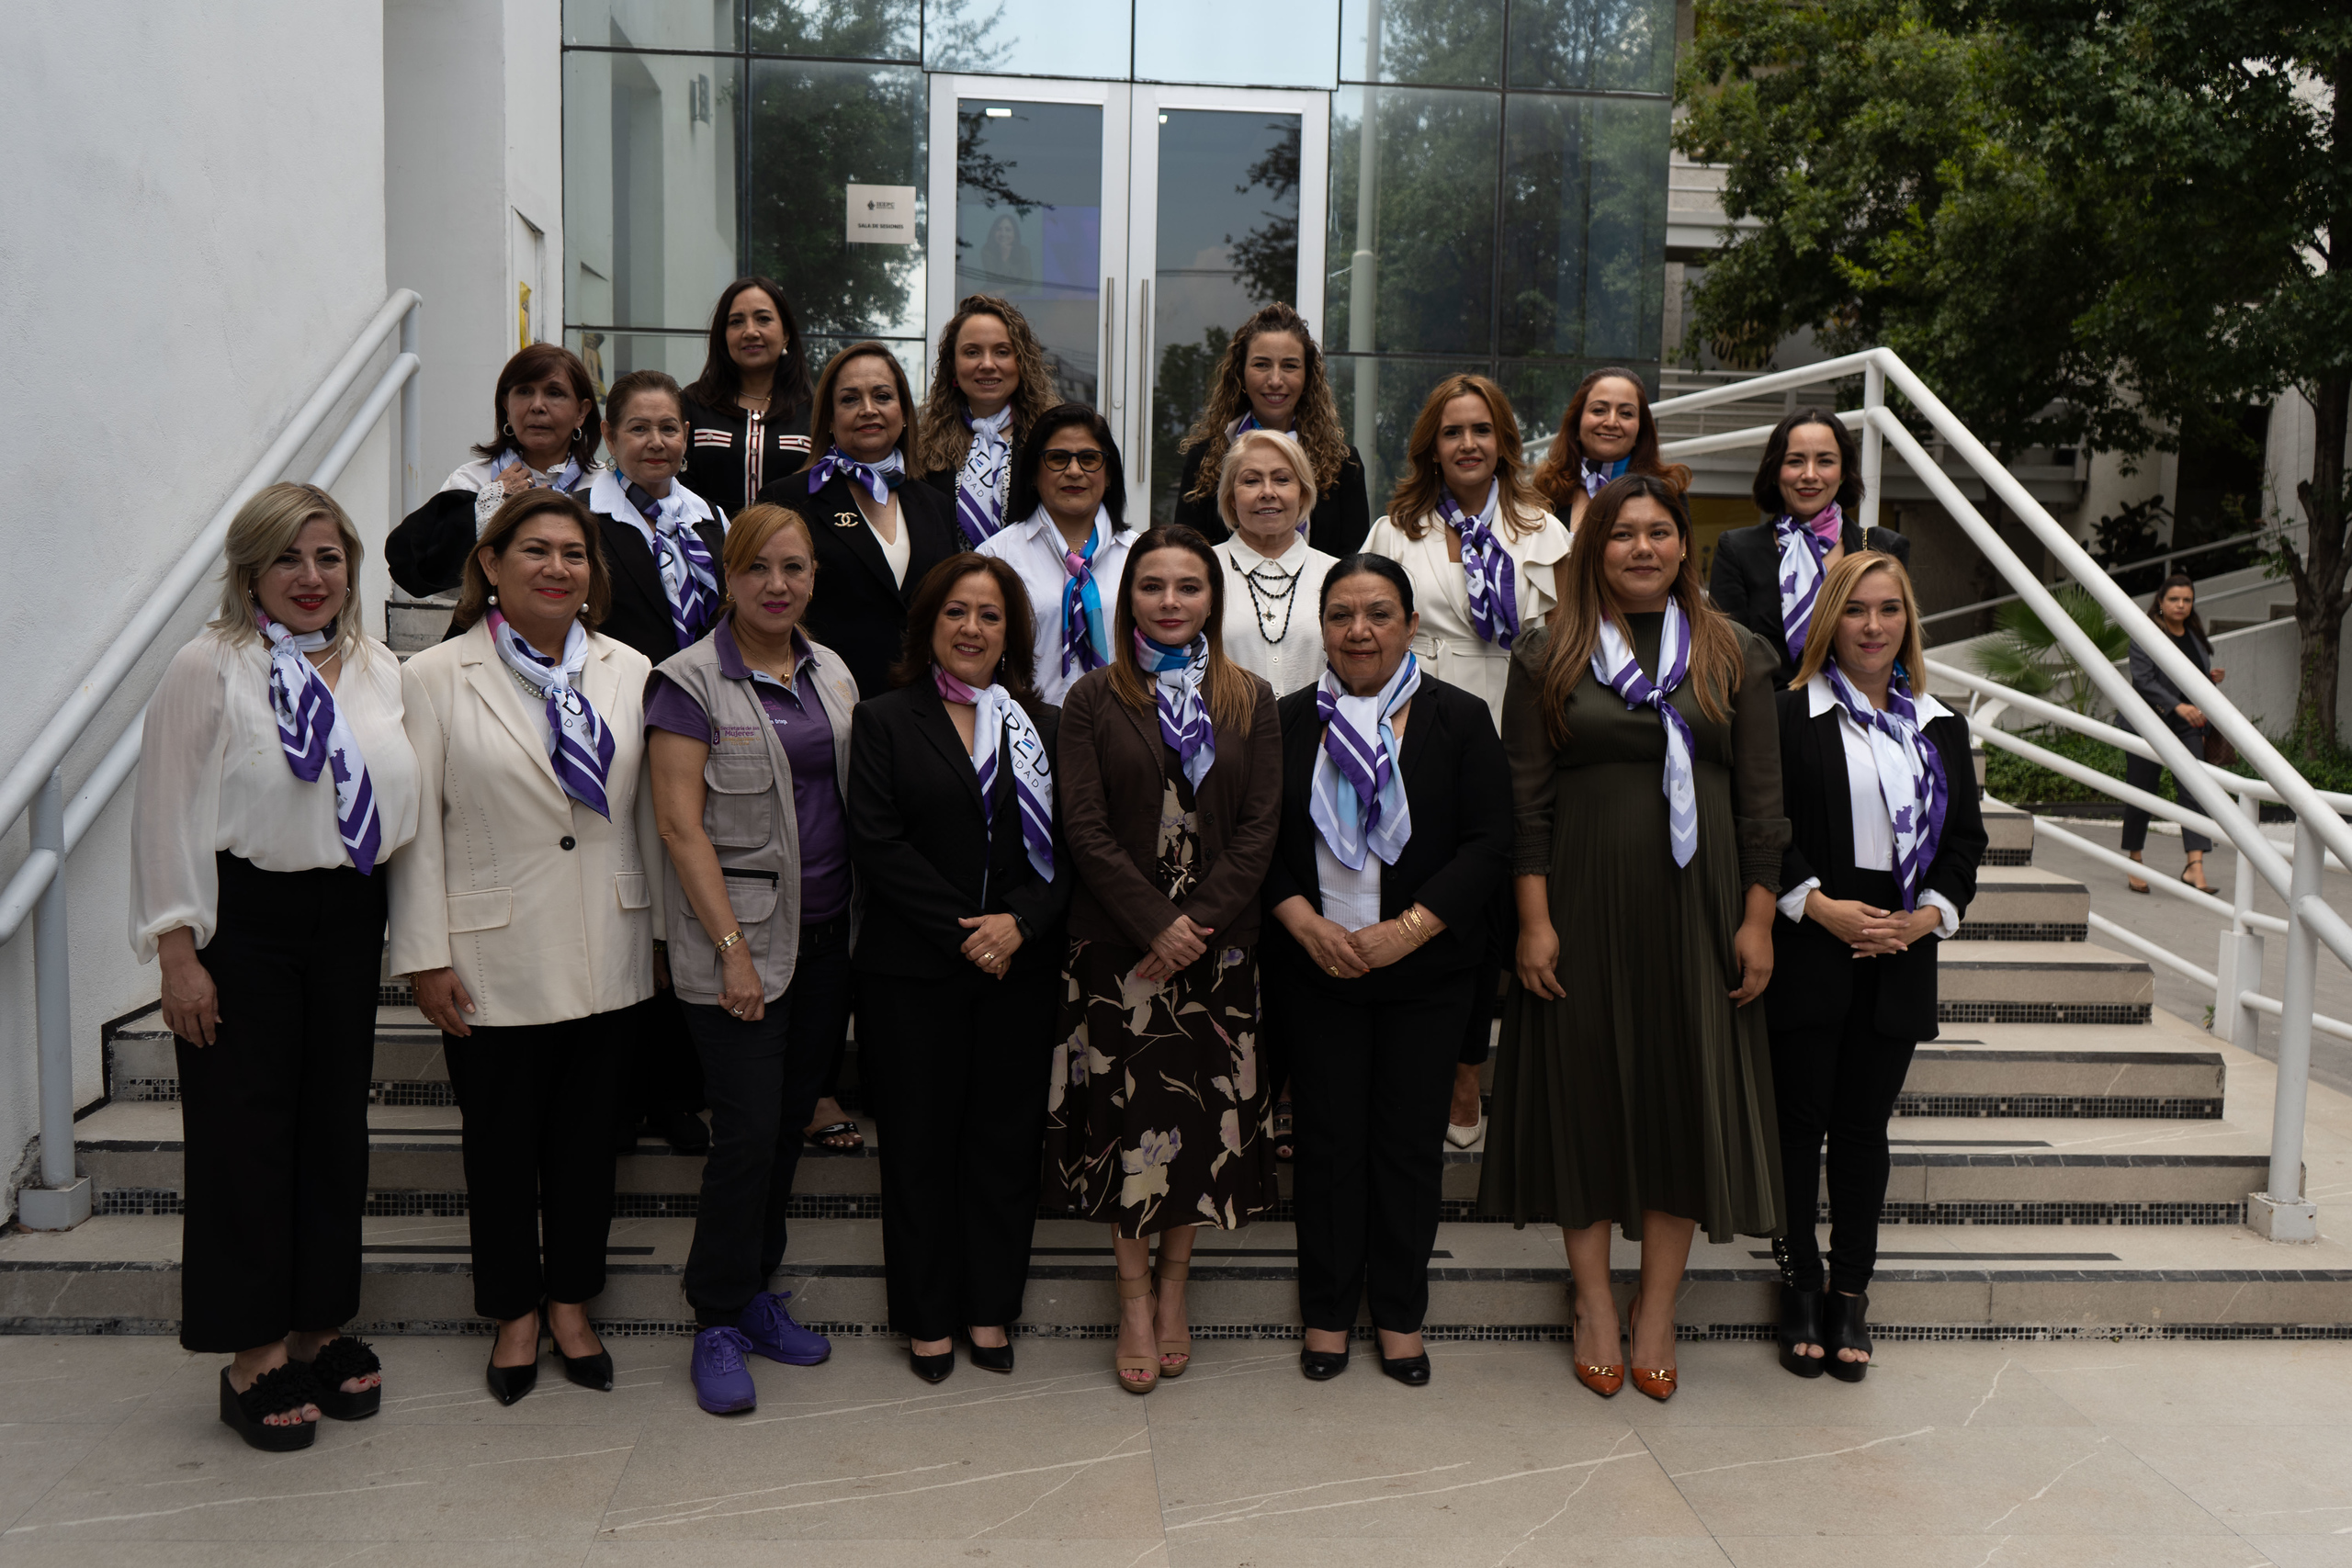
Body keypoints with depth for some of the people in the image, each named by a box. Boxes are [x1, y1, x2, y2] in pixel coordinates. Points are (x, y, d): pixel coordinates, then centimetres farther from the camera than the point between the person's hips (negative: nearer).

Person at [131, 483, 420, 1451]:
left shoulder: (380, 671, 8)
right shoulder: (209, 669, -6)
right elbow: (168, 815, -8)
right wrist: (178, 953, -11)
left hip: (348, 922, 5)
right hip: (242, 923, -5)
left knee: (336, 1126, 12)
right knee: (245, 1133, 3)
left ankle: (318, 1328, 28)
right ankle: (252, 1355, 17)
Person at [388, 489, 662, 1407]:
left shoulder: (630, 673, 4)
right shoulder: (435, 678, -4)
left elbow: (651, 814, 8)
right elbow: (416, 829, -5)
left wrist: (666, 931, 8)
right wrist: (425, 957, -7)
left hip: (605, 957, 3)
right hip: (494, 961, -2)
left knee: (587, 1137, 14)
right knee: (501, 1144, 12)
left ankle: (570, 1300, 32)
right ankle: (516, 1312, 31)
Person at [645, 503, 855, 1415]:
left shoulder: (832, 673, 10)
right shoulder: (689, 681, -7)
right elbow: (680, 825, -11)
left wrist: (865, 921, 7)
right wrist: (733, 949, -15)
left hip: (826, 935, 6)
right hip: (740, 938, -6)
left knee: (790, 1122, 12)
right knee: (747, 1131, -4)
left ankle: (753, 1291, 28)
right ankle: (718, 1322, 14)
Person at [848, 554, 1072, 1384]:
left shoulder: (1046, 726, 9)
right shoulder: (885, 722, 2)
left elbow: (1070, 846, 2)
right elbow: (878, 843, -8)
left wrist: (1020, 922, -14)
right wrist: (962, 933, -14)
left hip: (1021, 968, 2)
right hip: (914, 970, -2)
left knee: (1007, 1136, 9)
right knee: (921, 1138, 7)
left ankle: (990, 1308, 24)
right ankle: (927, 1316, 22)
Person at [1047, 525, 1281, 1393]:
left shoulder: (1250, 700, 7)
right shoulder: (1094, 699, 2)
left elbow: (1260, 827, 0)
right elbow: (1086, 829, -5)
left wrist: (1199, 921, -11)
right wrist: (1157, 923, -14)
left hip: (1218, 942, 2)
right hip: (1118, 944, -2)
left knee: (1206, 1110, 5)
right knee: (1127, 1111, 0)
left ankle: (1173, 1287, 23)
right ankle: (1134, 1297, 16)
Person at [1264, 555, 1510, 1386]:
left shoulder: (1460, 718, 0)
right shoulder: (1289, 721, 5)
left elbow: (1490, 843, -6)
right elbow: (1260, 841, 4)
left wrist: (1407, 930, -15)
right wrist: (1306, 924, -12)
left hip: (1424, 971, -1)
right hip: (1316, 967, 1)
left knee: (1411, 1141, 7)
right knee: (1328, 1138, 8)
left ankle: (1400, 1314, 24)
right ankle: (1327, 1310, 24)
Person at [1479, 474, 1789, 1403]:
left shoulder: (1736, 657, 7)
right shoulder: (1548, 661, 3)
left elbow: (1761, 800, 5)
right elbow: (1526, 801, -1)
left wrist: (1758, 920, -1)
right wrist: (1534, 921, -8)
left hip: (1695, 907, 1)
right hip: (1583, 905, -1)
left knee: (1686, 1095, 5)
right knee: (1584, 1094, 5)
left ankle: (1657, 1315, 19)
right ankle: (1594, 1307, 19)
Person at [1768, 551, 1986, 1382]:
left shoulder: (1941, 727, 13)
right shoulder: (1789, 715, -2)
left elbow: (1966, 837, 11)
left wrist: (1929, 914, -4)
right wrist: (1822, 907, -16)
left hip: (1901, 956, 4)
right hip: (1808, 955, -3)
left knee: (1865, 1127, 10)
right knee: (1799, 1122, 4)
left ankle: (1851, 1291, 20)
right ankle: (1800, 1284, 18)